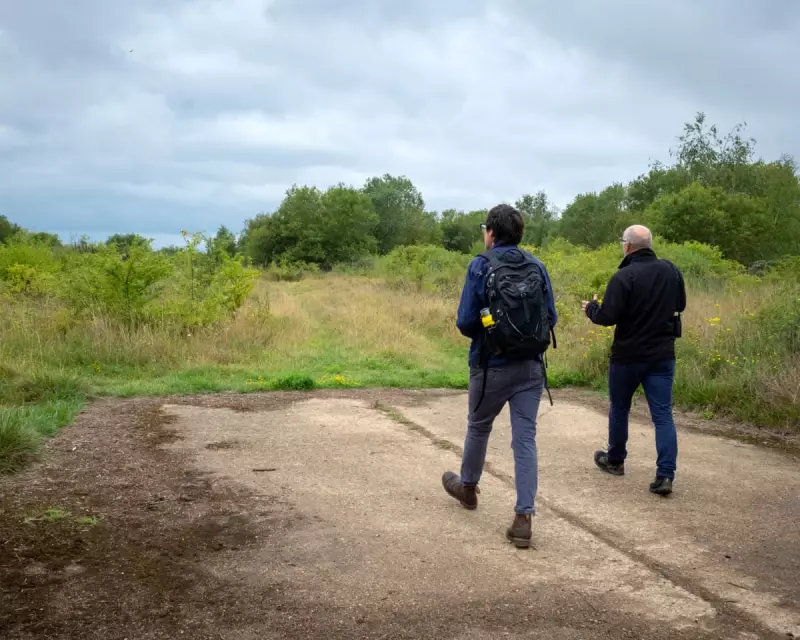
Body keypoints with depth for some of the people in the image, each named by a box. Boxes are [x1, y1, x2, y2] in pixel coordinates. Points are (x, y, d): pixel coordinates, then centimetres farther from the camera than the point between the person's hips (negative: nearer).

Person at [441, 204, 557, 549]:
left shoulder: (481, 267, -10)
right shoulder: (537, 267, 2)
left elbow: (465, 322, -12)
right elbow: (551, 317, 4)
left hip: (492, 366, -2)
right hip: (531, 366, 3)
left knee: (478, 428, 20)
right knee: (525, 439, 2)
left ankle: (467, 487, 43)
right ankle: (523, 517, -3)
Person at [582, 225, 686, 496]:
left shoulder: (624, 276, -18)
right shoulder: (671, 271, 1)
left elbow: (607, 317, -20)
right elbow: (680, 305, 16)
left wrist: (591, 308, 0)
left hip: (628, 356, -4)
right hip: (662, 355, 4)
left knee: (619, 409, 17)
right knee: (663, 414, 2)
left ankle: (615, 460, 34)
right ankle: (665, 474, -8)